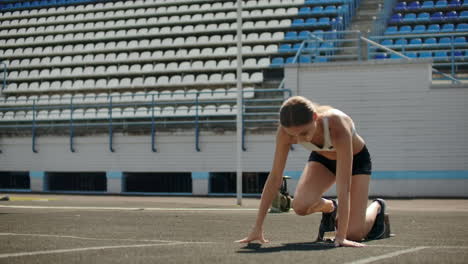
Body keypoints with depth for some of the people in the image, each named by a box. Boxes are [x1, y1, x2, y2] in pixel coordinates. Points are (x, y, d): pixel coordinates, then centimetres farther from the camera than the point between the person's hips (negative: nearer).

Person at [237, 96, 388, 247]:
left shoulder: (338, 127, -43)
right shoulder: (287, 130, -33)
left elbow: (344, 186, -44)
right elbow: (275, 177, -26)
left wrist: (340, 237, -48)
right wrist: (257, 228, -29)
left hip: (356, 159, -3)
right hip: (322, 157, 3)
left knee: (354, 234, -13)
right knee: (301, 206, -26)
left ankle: (376, 207, 22)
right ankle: (329, 207, 11)